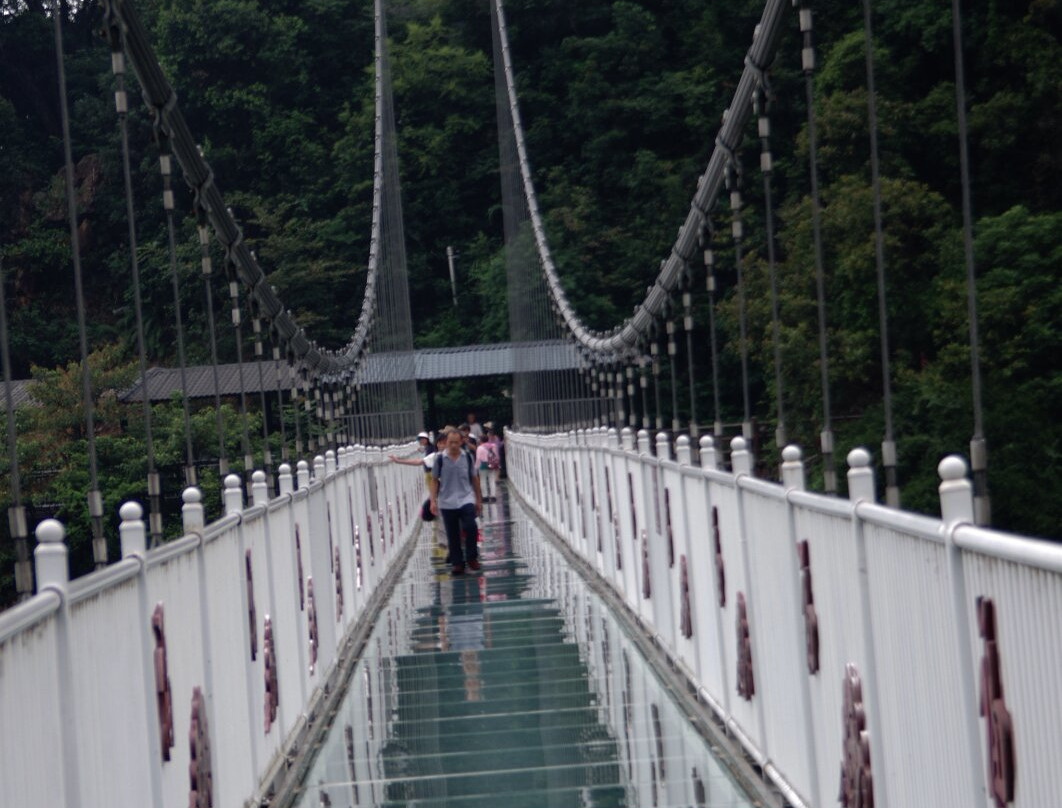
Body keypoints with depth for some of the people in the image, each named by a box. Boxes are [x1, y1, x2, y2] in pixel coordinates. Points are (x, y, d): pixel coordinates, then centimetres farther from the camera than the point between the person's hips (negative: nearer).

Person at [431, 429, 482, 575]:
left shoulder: (467, 457, 1)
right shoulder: (440, 458, -3)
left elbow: (475, 479, 9)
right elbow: (434, 480, 4)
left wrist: (479, 500, 11)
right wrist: (433, 501, -3)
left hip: (466, 500, 0)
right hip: (447, 503, 0)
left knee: (471, 528, -16)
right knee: (452, 536, 5)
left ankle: (471, 558, 3)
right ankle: (457, 563, 16)